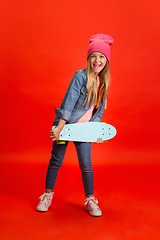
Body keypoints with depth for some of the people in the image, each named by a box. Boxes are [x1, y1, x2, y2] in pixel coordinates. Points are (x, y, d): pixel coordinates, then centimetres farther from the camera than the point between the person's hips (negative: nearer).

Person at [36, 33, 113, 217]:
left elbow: (99, 108, 10)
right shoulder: (81, 75, -13)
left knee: (86, 164, 2)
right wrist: (60, 127, -23)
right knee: (56, 161, 6)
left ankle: (90, 199, 21)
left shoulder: (103, 81, 5)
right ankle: (48, 195, 27)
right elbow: (69, 101, -19)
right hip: (65, 124, -4)